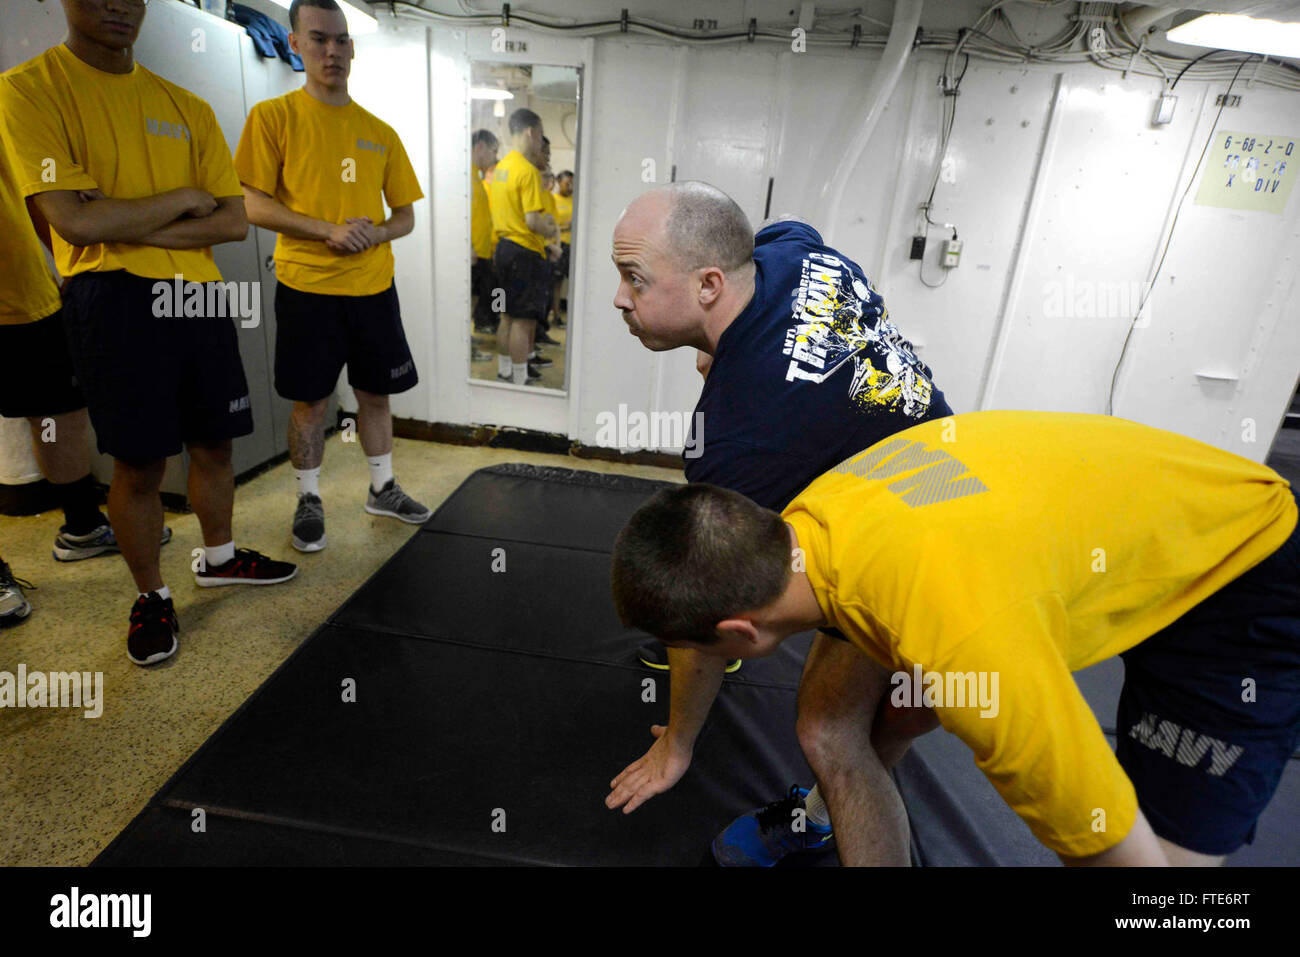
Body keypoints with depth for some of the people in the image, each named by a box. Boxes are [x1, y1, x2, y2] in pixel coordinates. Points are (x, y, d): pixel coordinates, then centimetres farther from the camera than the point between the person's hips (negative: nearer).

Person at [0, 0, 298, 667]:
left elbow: (236, 221, 4)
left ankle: (219, 558, 33)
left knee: (214, 441, 11)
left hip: (200, 293, 4)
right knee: (138, 462, 0)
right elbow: (74, 220, -13)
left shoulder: (187, 107, 12)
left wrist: (132, 229, -8)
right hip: (113, 299, -4)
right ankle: (151, 597, 19)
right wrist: (183, 198, -5)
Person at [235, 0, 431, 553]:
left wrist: (377, 232, -9)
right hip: (307, 285, -3)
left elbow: (406, 215, 12)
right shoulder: (273, 116, 1)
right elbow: (253, 205, -5)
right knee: (310, 400, 2)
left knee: (376, 392, 10)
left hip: (373, 285, 3)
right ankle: (309, 501, 19)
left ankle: (382, 489, 26)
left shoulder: (380, 132, 11)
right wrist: (328, 230, -17)